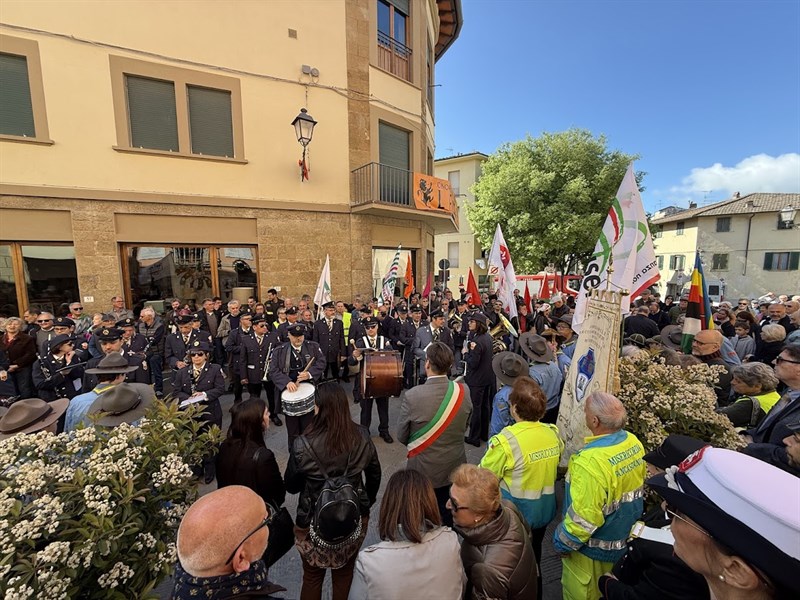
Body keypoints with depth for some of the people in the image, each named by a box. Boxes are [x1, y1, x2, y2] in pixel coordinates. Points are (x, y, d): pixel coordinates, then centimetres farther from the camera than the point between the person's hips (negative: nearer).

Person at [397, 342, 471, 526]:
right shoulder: (463, 391, -16)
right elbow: (465, 427, 0)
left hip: (424, 469, -3)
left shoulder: (412, 396, -27)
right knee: (449, 518, 27)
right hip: (455, 467, 3)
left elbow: (401, 436, -13)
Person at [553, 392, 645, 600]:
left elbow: (583, 517, -29)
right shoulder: (633, 442, -13)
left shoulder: (591, 462, -38)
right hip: (624, 537, 7)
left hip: (593, 548, -7)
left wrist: (563, 543, -10)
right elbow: (636, 487, 6)